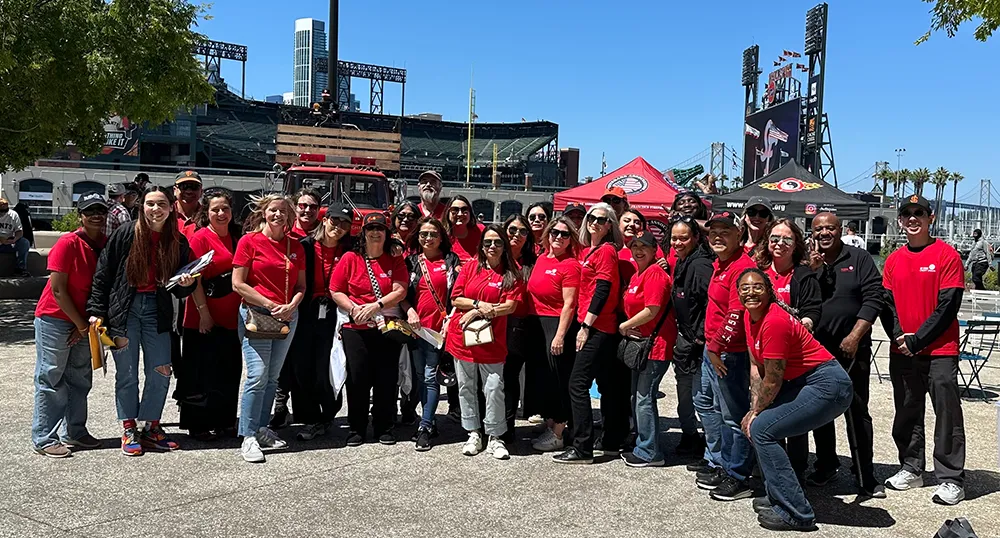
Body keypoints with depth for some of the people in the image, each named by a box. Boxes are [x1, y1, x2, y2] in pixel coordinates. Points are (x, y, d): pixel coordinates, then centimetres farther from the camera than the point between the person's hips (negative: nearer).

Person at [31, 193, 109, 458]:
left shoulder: (108, 244, 1)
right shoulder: (68, 243, -16)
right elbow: (58, 290, -16)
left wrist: (90, 321, -1)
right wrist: (80, 323, -12)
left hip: (84, 322, 6)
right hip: (55, 319, -6)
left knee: (80, 379, 12)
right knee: (51, 379, -1)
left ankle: (75, 432, 22)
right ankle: (44, 438, 6)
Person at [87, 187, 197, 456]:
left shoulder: (178, 242, 3)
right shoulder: (126, 235, -5)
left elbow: (180, 290, 11)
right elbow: (102, 274, -3)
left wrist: (186, 284, -12)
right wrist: (97, 310, -6)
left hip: (158, 311, 3)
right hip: (124, 309, -2)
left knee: (160, 372, 3)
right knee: (127, 373, 4)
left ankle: (151, 427, 18)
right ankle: (129, 429, 17)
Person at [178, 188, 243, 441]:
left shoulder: (236, 237, 11)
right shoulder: (200, 237, -8)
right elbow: (194, 280, -11)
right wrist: (204, 313, -15)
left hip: (231, 317, 6)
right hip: (205, 318, -6)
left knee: (230, 372, 12)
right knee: (203, 373, 2)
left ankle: (224, 422, 24)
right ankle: (199, 425, 14)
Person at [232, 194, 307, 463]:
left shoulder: (295, 246, 10)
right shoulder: (250, 241, -2)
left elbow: (301, 286, 13)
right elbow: (238, 284, -7)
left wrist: (291, 306, -6)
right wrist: (269, 304, -12)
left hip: (288, 317, 5)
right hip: (256, 313, -5)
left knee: (272, 377, 10)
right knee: (258, 375, -12)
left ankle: (262, 428, 22)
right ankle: (248, 437, -5)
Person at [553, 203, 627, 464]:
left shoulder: (606, 251, -10)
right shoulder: (587, 251, 15)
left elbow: (603, 291, -17)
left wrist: (586, 326, -17)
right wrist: (585, 324, 11)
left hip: (597, 327, -9)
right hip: (599, 327, 9)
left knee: (578, 383, -10)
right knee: (608, 384, 15)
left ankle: (582, 448, -6)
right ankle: (613, 439, 25)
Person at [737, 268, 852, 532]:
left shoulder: (774, 321, -23)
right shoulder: (749, 317, 5)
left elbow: (773, 381, -18)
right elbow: (756, 366, 9)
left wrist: (756, 411, -3)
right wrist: (756, 407, -1)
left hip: (827, 385, -10)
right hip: (802, 381, 10)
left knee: (761, 429, -14)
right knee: (753, 424, 10)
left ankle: (796, 514, -7)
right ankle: (777, 497, 22)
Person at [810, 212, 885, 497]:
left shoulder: (859, 259, 2)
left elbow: (873, 299, -5)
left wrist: (854, 337, -12)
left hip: (852, 349, -3)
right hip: (815, 350, 3)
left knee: (857, 412, -1)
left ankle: (866, 476, 6)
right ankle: (825, 464, 27)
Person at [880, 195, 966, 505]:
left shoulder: (946, 255, -5)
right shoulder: (894, 260, 10)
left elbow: (948, 305, -11)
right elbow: (887, 302, 8)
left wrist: (917, 339, -14)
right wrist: (898, 336, -7)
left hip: (939, 351, -5)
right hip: (902, 352, 5)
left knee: (947, 415, -1)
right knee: (907, 413, 12)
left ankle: (951, 479, 6)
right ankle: (911, 469, 25)